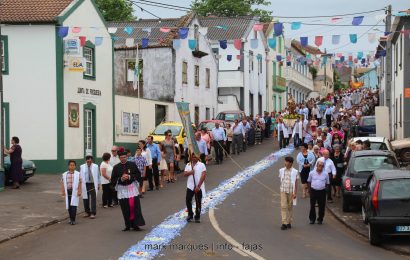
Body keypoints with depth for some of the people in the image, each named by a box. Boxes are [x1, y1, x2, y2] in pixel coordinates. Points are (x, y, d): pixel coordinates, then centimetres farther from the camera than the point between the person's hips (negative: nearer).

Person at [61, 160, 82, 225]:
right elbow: (62, 183, 7)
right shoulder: (64, 174, 8)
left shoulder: (78, 174, 2)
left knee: (73, 205, -9)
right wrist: (62, 191, 0)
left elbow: (79, 183, 0)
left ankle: (73, 220, -7)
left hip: (74, 192, -3)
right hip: (67, 191, 3)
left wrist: (79, 191, -6)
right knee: (68, 206, 6)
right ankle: (71, 219, 19)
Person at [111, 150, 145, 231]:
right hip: (122, 190, 1)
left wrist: (129, 177, -14)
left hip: (132, 188, -1)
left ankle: (135, 225, -2)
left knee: (135, 207, -7)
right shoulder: (116, 168, 0)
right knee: (125, 209, 3)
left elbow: (138, 175, 1)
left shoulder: (132, 165, -1)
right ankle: (128, 225, 14)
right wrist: (121, 179, -16)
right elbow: (113, 180, 1)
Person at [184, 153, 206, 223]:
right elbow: (185, 174, 3)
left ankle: (197, 217, 14)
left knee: (198, 202, 3)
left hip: (199, 187, -3)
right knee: (188, 200, -2)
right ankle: (190, 215, 16)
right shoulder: (188, 165, 10)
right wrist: (190, 172, -18)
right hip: (190, 186, 3)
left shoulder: (201, 165, -2)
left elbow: (203, 176, -9)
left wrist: (198, 186, -15)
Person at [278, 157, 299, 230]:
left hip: (291, 191, -1)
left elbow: (296, 183, -1)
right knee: (283, 206, -8)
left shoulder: (294, 172, -3)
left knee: (290, 207, 8)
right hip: (283, 191, 1)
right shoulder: (281, 170, 2)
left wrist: (295, 193, -4)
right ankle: (284, 223, -9)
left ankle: (289, 222, 18)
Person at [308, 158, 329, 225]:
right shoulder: (312, 173, 3)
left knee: (321, 206, 4)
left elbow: (327, 183, 12)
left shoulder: (325, 174, 3)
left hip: (322, 191, 0)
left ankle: (320, 219, 15)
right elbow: (309, 182, 13)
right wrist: (310, 188, 4)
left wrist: (324, 187, 1)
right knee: (312, 205, 4)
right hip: (313, 191, 0)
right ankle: (312, 218, 17)